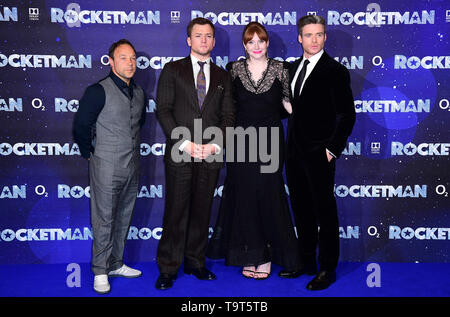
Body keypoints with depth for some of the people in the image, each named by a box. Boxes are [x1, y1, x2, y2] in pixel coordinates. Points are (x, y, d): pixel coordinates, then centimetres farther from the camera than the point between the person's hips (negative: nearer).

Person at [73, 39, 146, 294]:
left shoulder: (139, 93, 9)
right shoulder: (99, 91, -11)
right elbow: (81, 126, -8)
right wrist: (91, 154, -2)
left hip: (132, 167, 6)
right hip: (107, 167, -6)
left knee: (124, 218, 14)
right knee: (104, 220, 0)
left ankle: (116, 264, 28)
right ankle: (100, 271, 12)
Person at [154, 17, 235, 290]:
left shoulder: (222, 76, 14)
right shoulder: (173, 70, 6)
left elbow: (228, 116, 9)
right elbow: (163, 110, -2)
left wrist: (215, 145, -7)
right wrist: (185, 144, -12)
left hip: (211, 155, 3)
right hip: (180, 155, -3)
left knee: (202, 212, 9)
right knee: (176, 212, 0)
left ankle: (195, 263, 22)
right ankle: (168, 269, 11)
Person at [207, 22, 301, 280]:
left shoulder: (280, 69, 3)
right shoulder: (234, 69, 5)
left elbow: (285, 106, 10)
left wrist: (287, 106, -10)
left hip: (270, 141, -1)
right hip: (241, 143, 1)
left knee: (268, 196, 0)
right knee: (243, 197, 4)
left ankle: (267, 256, 14)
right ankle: (249, 256, 17)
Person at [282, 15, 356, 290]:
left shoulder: (335, 71, -8)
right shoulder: (293, 67, 12)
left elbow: (347, 114, -10)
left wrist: (332, 149, -13)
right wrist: (290, 144, 9)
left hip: (319, 155, -7)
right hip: (295, 153, 7)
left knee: (325, 213, 3)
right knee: (301, 211, 15)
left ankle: (328, 269, 15)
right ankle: (306, 262, 29)